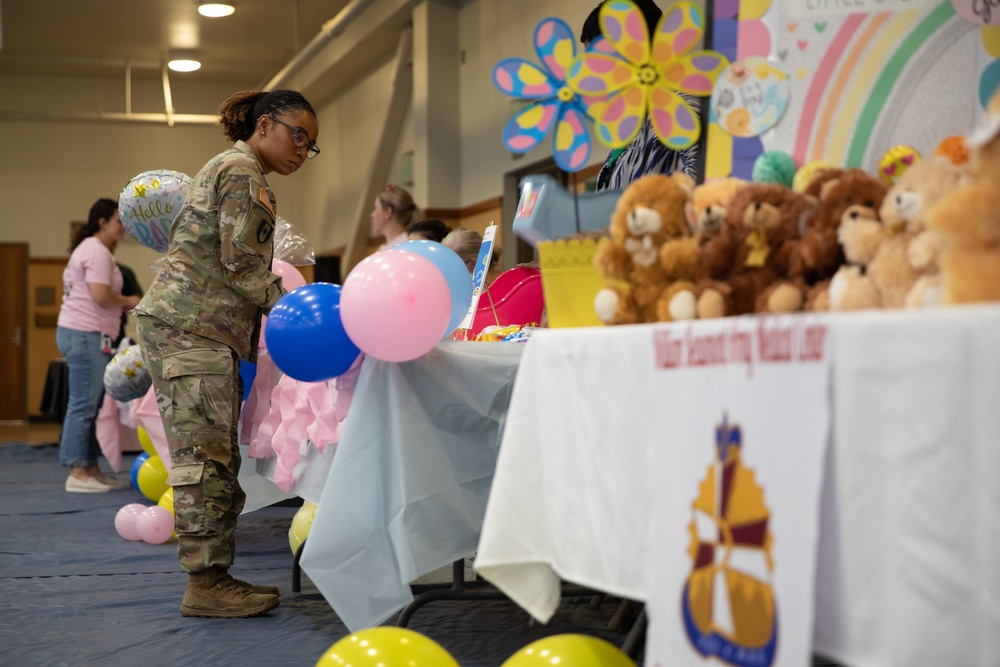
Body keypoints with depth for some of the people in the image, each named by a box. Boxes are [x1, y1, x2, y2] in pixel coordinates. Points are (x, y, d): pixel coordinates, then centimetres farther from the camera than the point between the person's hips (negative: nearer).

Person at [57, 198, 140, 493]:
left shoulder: (90, 249, 21)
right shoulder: (97, 251, -12)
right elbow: (101, 296, -22)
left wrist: (122, 305, 9)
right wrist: (128, 301, -6)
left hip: (83, 334, 11)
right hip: (86, 335, -11)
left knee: (92, 405, 12)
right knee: (84, 405, -9)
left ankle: (91, 470, 15)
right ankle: (77, 474, -8)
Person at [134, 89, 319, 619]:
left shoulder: (225, 168, 27)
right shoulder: (244, 172, -6)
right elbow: (241, 263, -13)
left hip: (196, 328, 11)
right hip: (190, 327, -11)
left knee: (217, 456, 7)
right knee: (204, 453, -11)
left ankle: (214, 575, 8)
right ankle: (204, 583, -11)